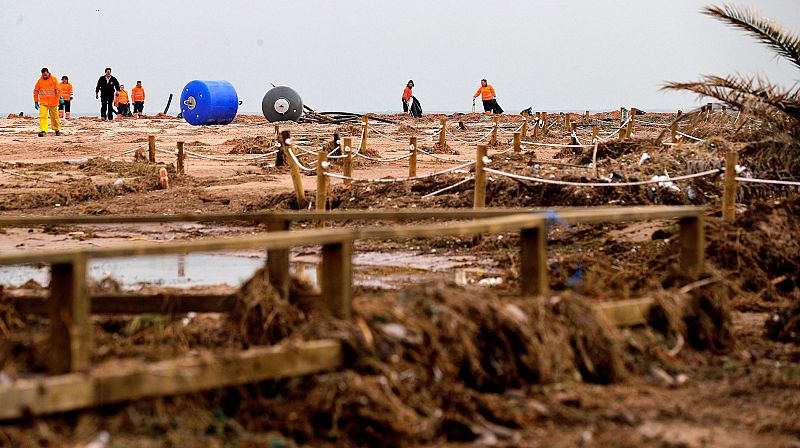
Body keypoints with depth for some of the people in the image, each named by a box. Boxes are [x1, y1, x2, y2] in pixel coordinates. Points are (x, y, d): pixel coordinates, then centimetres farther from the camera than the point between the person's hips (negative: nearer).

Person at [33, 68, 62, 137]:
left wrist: (60, 98, -19)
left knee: (55, 117, 12)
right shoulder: (40, 81, 1)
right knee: (43, 116, -16)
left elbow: (58, 89, -8)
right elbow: (36, 91, 7)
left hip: (53, 102, 0)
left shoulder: (53, 79, -3)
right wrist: (36, 102, 7)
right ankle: (43, 131, -22)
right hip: (43, 102, 0)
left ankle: (57, 129, 30)